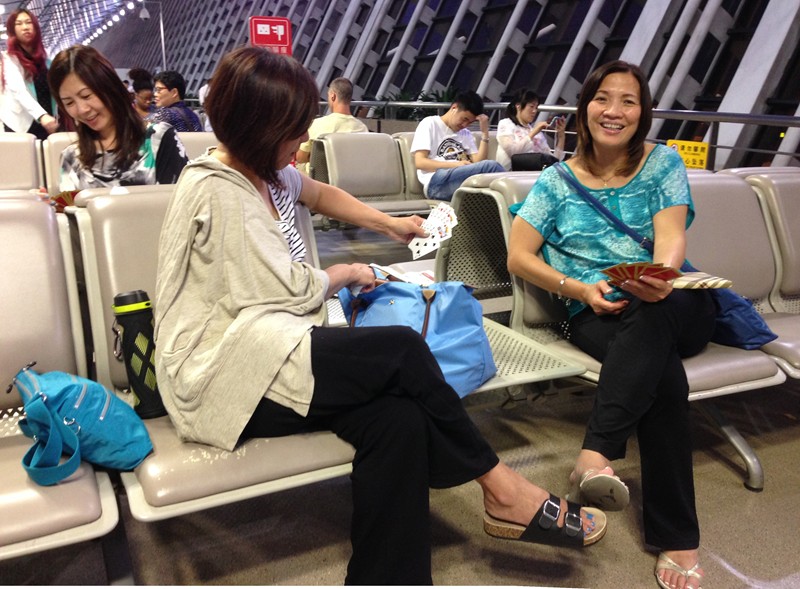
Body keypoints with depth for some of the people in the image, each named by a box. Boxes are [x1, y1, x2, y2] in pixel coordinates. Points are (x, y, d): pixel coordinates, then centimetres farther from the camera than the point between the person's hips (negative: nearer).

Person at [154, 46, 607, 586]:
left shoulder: (269, 172, 13)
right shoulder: (216, 191, -13)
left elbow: (320, 194, 36)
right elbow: (293, 293, -15)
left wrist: (390, 224, 30)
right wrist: (346, 273, 4)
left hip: (267, 355, 8)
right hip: (223, 378, -8)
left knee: (399, 420, -22)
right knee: (403, 350, -20)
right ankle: (501, 489, -2)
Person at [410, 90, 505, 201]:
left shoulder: (465, 133, 26)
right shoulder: (430, 123, 9)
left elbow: (478, 162, 11)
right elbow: (420, 162, -3)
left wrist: (485, 132, 7)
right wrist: (456, 165, -12)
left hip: (462, 180, 6)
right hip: (436, 183, -6)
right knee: (490, 166, -29)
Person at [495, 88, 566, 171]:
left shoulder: (537, 130, 21)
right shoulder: (505, 124, 7)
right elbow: (512, 151, -12)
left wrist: (561, 135, 2)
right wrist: (533, 133, -8)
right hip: (512, 172, -5)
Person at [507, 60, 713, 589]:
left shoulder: (664, 163, 10)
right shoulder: (558, 181, 10)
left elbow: (672, 235, -8)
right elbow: (519, 256, 2)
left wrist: (661, 276, -34)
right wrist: (581, 289, -14)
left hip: (676, 306, 1)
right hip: (597, 315, 0)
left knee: (648, 318, -39)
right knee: (664, 374, -34)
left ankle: (595, 456, -47)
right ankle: (678, 538, -33)